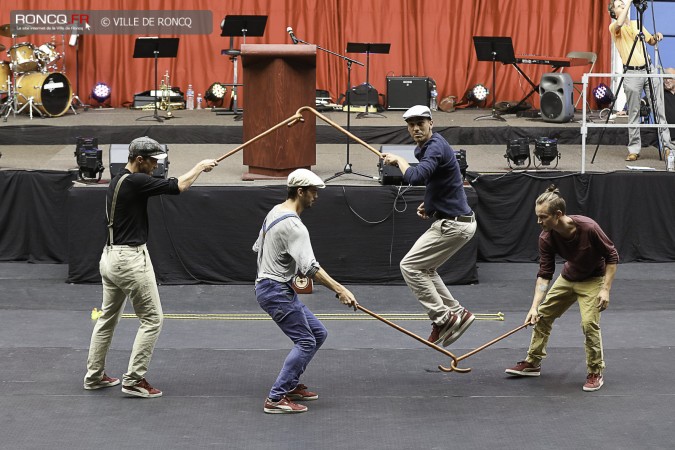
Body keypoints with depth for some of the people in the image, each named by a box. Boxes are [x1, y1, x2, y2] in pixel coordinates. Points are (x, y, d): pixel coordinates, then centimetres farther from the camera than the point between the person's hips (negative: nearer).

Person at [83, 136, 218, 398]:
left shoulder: (118, 181, 12)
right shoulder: (135, 181, -17)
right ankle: (133, 380, -1)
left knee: (108, 317, 19)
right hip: (130, 258, -10)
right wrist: (200, 167, -6)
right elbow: (177, 186, -18)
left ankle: (94, 376, 26)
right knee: (152, 319, -1)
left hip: (110, 256, 10)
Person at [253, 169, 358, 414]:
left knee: (318, 334, 14)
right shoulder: (293, 226, -22)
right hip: (275, 290, -10)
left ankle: (291, 385, 21)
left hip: (282, 289, 10)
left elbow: (258, 247, 20)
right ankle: (275, 399, -10)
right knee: (305, 342, -11)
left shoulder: (275, 211, 9)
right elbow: (310, 267, -29)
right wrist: (340, 290, -33)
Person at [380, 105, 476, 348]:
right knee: (425, 268, 19)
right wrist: (428, 203, 12)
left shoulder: (435, 147, -19)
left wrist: (399, 160, -18)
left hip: (453, 224, -11)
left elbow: (416, 178, -36)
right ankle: (456, 313, 18)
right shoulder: (426, 147, 13)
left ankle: (443, 318, -6)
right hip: (455, 221, 11)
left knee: (410, 266, -7)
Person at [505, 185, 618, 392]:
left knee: (589, 322, -20)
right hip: (568, 278, 5)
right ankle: (533, 363, 25)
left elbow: (612, 256, -20)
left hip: (593, 279, -5)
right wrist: (534, 306, -26)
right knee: (542, 315, 8)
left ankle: (596, 373, -2)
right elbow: (544, 274, -17)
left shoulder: (588, 228, -33)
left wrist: (605, 289, -23)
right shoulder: (546, 238, -21)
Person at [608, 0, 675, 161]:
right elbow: (620, 23, -25)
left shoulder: (637, 24, 16)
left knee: (659, 109, 1)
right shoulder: (614, 27, -1)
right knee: (633, 113, -1)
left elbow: (650, 41, 24)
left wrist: (656, 38, 1)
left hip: (649, 69, 4)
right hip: (631, 73, -4)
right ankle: (634, 149, 5)